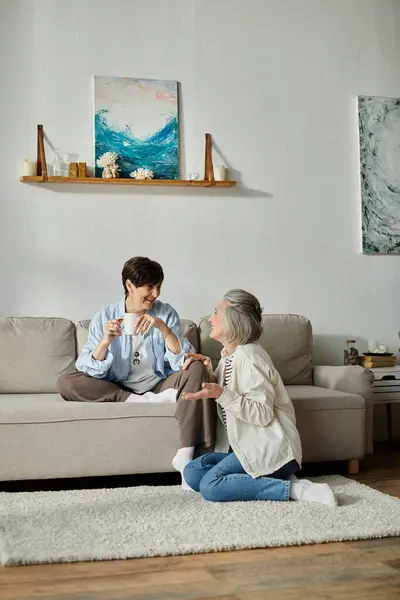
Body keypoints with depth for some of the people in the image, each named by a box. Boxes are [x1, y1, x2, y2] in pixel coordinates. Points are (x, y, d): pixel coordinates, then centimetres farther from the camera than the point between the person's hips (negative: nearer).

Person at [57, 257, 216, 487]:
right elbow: (89, 371, -11)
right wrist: (105, 341, -28)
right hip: (119, 391, 0)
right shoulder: (104, 318, -5)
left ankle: (185, 454, -30)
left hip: (159, 385, 1)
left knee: (197, 368, -27)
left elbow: (183, 362, -14)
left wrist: (163, 328, -26)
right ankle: (144, 402, -22)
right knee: (65, 382, -22)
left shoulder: (166, 313, -3)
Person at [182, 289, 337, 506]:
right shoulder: (230, 355, 13)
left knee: (210, 486, -22)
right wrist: (208, 370, 8)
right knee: (192, 472, -1)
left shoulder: (248, 356, -16)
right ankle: (277, 479, -4)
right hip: (248, 445, 10)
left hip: (270, 447, -10)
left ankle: (295, 489, -20)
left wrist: (221, 395, -30)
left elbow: (263, 414, -22)